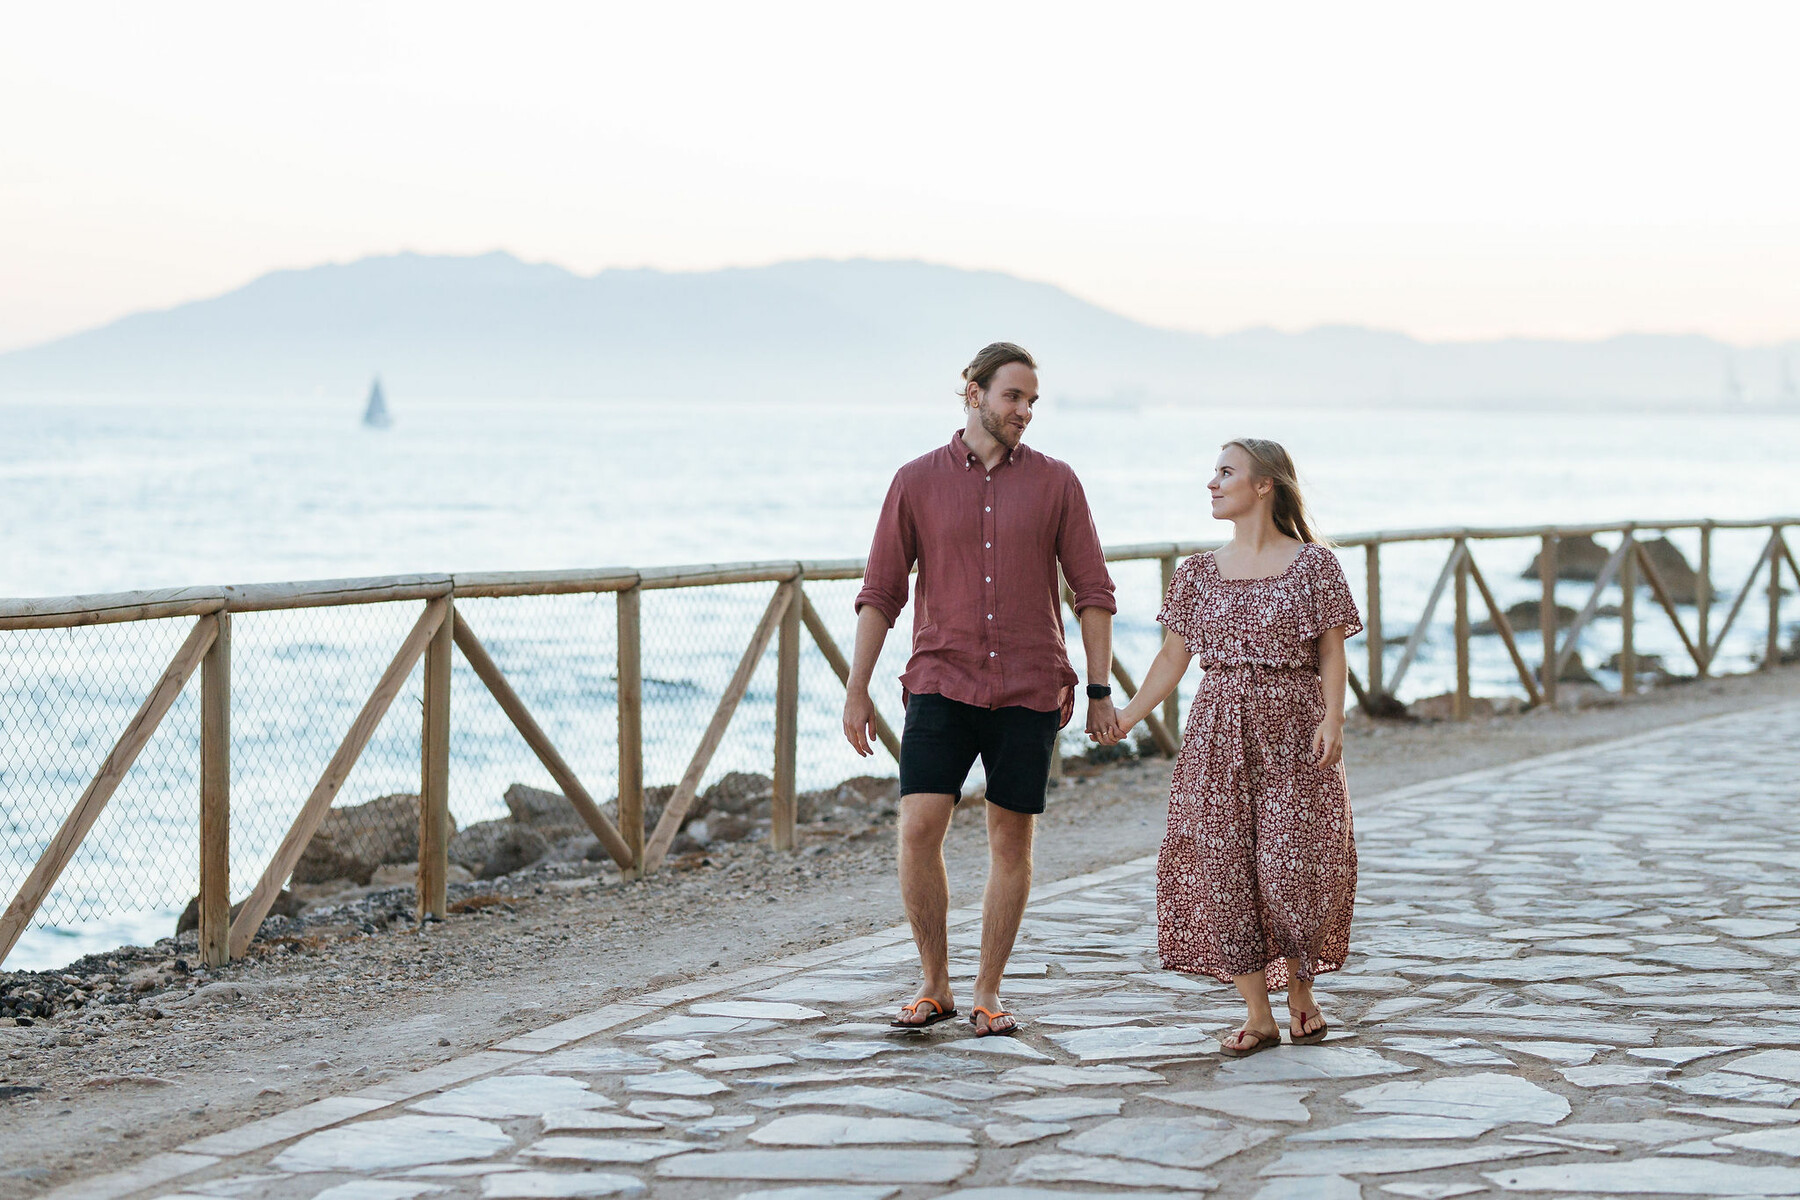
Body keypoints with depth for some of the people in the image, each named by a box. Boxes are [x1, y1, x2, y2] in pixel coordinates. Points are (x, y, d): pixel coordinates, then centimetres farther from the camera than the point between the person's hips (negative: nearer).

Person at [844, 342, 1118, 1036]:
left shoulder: (1055, 483, 5)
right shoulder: (917, 481, 4)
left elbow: (1093, 591, 6)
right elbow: (880, 594, 5)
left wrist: (1100, 690, 1)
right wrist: (856, 691, 1)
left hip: (1029, 692, 1)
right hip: (942, 684, -1)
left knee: (1011, 840, 4)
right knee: (918, 829, -12)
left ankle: (987, 996, 14)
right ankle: (934, 986, 4)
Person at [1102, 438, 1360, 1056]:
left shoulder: (1313, 563, 0)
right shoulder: (1200, 572, 10)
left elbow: (1332, 652, -2)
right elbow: (1172, 657, 10)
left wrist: (1332, 718, -16)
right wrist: (1128, 714, -3)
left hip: (1292, 728, -3)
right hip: (1218, 734, 4)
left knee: (1292, 863, -6)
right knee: (1222, 866, -1)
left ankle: (1300, 994, 17)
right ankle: (1258, 1015, 7)